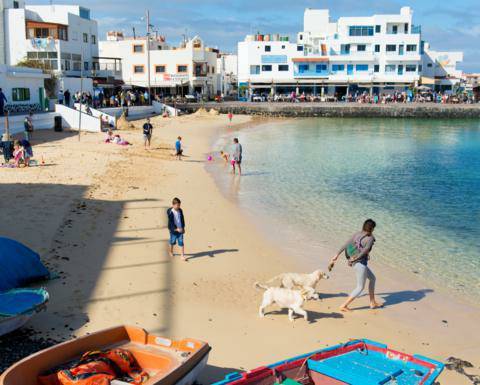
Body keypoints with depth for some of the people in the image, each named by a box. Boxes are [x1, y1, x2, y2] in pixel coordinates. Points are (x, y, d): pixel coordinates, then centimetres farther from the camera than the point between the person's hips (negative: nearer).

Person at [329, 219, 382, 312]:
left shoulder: (357, 234, 6)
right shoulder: (371, 238, -11)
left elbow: (345, 245, 1)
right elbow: (366, 250, -26)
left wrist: (337, 255, 1)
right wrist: (355, 258, -22)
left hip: (355, 263, 8)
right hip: (360, 263, -8)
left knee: (372, 278, 23)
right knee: (360, 288, 4)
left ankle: (373, 303, 29)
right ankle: (344, 306, 2)